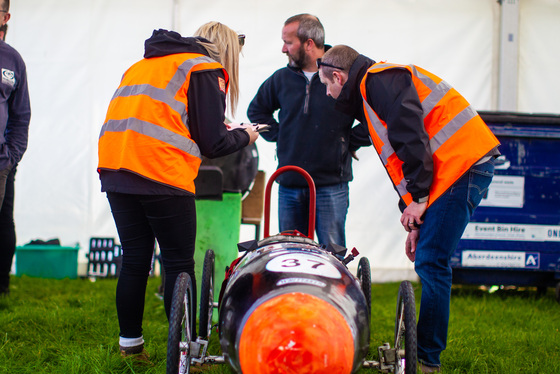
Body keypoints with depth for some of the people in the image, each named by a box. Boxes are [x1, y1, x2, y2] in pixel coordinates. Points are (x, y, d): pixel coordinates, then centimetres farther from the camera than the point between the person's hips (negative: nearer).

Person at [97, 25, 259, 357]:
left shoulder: (143, 65, 27)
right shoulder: (206, 69, 3)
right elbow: (212, 143, -3)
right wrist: (244, 137, 17)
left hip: (115, 170, 7)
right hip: (161, 174, -7)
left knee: (135, 260, 15)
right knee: (179, 263, 2)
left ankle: (130, 344, 21)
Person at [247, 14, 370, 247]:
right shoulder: (282, 78, 7)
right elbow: (257, 109, 25)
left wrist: (350, 142, -3)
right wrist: (278, 135, 12)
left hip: (331, 185, -4)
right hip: (289, 183, 4)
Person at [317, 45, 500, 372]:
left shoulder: (379, 79, -5)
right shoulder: (371, 92, 28)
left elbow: (412, 135, -18)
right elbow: (402, 161, 27)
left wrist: (418, 197, -17)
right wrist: (417, 223, 22)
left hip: (462, 164, -11)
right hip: (459, 170, 11)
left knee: (430, 263, -11)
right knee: (429, 263, 9)